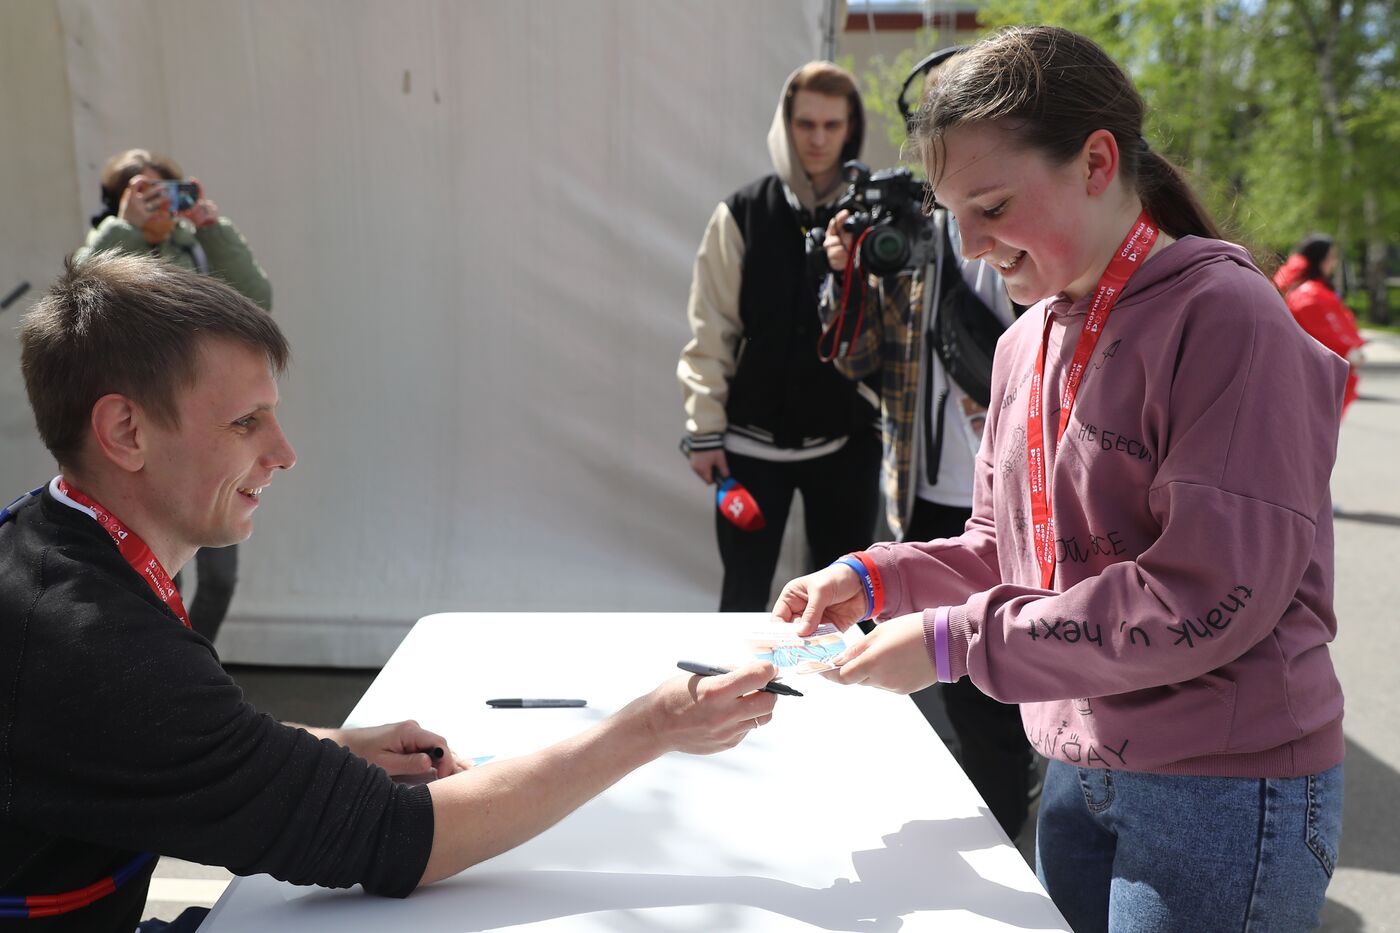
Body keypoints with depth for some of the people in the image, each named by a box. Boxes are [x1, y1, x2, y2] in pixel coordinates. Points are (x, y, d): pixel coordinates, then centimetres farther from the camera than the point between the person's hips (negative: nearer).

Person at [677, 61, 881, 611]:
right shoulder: (743, 214, -3)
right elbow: (711, 331, -3)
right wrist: (705, 429, -5)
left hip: (845, 441, 1)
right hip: (753, 440, -1)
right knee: (744, 595, 7)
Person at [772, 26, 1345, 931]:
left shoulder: (1223, 315, -17)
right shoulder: (1027, 343, 5)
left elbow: (1212, 598, -23)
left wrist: (957, 641, -22)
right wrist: (874, 579, -4)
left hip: (1225, 790, -6)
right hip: (1079, 774, 7)